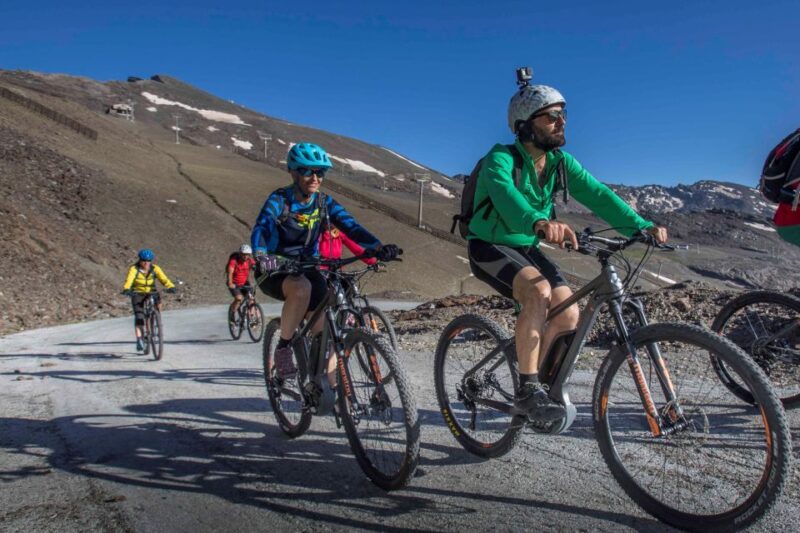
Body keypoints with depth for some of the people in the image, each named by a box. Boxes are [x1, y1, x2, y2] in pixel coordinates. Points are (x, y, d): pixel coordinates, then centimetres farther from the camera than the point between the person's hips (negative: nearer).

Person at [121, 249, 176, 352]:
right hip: (137, 294, -2)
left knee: (158, 299, -30)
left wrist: (171, 287, -42)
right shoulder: (134, 269, -16)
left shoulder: (155, 268, -11)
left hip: (151, 293, 2)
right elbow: (129, 280, -31)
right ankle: (139, 340, -14)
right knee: (139, 316, -17)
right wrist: (126, 290, -52)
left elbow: (164, 279, -22)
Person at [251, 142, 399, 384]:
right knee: (301, 288, -37)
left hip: (307, 268, 4)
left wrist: (378, 247, -35)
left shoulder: (324, 202, -4)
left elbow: (351, 226, -17)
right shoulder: (279, 199, -15)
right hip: (275, 271, -4)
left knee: (323, 329, -7)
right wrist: (260, 256, -54)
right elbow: (260, 228, -31)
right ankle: (283, 348, -17)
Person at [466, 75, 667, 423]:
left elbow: (597, 194, -13)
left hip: (526, 248, 7)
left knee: (569, 315, -8)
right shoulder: (501, 159, -22)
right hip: (490, 247, -6)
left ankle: (535, 381, 15)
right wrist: (539, 221, -64)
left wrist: (641, 225, -28)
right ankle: (528, 390, -20)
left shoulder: (561, 162, -2)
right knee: (539, 290, -33)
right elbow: (504, 192, -43)